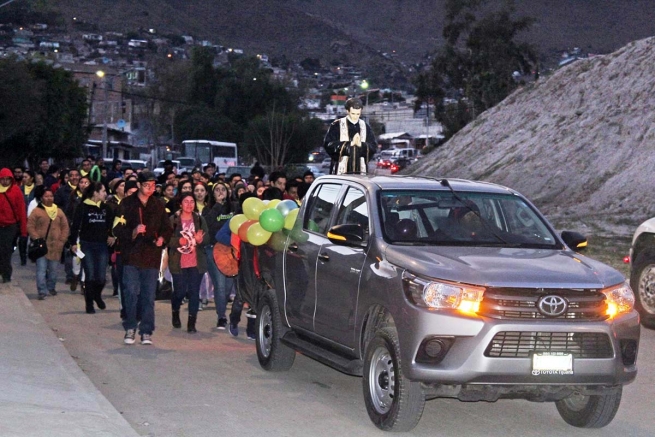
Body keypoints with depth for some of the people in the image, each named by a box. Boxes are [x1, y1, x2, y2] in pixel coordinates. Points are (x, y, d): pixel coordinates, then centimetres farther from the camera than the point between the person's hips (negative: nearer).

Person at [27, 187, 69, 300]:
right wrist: (37, 239, -12)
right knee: (41, 269, -7)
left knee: (53, 269, 10)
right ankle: (42, 291, -5)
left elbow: (65, 227, 11)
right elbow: (30, 226, -4)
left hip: (55, 246, 3)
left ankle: (51, 287, 28)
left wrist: (62, 240, 0)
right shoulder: (36, 211, -1)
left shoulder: (59, 211, 10)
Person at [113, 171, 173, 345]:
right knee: (131, 293, -5)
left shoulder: (158, 205, 11)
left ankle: (146, 331, 8)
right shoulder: (127, 204, 2)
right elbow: (118, 229, -2)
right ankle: (130, 328, 8)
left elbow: (167, 228, 17)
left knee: (149, 296, 2)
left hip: (152, 255, 2)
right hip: (132, 255, -2)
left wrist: (162, 238, -3)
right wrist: (133, 232, -19)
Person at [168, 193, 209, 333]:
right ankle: (175, 312, 33)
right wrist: (178, 241, -22)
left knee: (194, 292, -2)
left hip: (196, 262, 2)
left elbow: (207, 238, 4)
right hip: (178, 262, -2)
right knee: (180, 291, 1)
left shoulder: (199, 220, 9)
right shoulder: (173, 220, 0)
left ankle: (192, 323, 3)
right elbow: (168, 239, -4)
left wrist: (200, 239, -17)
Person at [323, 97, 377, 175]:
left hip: (360, 171, 3)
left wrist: (361, 145, -13)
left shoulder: (365, 127, 13)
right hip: (341, 170, -3)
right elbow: (328, 144, -6)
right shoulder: (337, 125, 3)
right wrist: (349, 144, -14)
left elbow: (374, 147, 8)